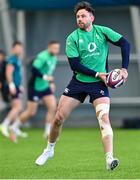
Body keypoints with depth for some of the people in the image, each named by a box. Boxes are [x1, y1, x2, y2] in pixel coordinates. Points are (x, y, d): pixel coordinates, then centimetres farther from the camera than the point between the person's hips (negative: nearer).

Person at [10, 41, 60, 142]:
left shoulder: (54, 58, 8)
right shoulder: (42, 57, -20)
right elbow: (34, 70, -28)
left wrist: (51, 82, 13)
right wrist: (45, 77, -27)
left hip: (45, 87, 8)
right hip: (35, 87, -8)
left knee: (53, 106, -9)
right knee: (31, 112, -3)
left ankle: (48, 132, -2)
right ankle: (14, 128, 17)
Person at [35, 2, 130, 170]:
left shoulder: (102, 31, -2)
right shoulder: (72, 38, -5)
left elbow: (125, 43, -2)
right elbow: (75, 65, -12)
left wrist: (124, 68, -11)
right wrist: (98, 74, -17)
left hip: (99, 84, -1)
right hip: (78, 81, 1)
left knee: (104, 118, -20)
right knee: (59, 117, 1)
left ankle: (109, 159, -26)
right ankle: (49, 149, 26)